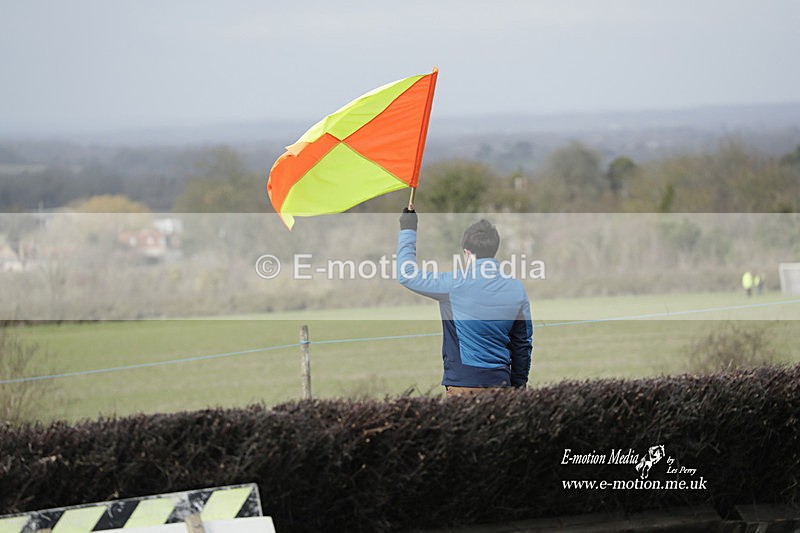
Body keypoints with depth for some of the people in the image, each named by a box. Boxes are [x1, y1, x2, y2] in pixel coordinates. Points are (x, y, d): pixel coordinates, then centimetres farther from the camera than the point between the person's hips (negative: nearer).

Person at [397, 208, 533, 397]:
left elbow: (407, 274, -2)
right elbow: (523, 343, 13)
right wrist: (518, 385, 22)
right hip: (500, 384, 5)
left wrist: (408, 231, 8)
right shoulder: (516, 289, 6)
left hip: (464, 383, -5)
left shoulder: (455, 284, -10)